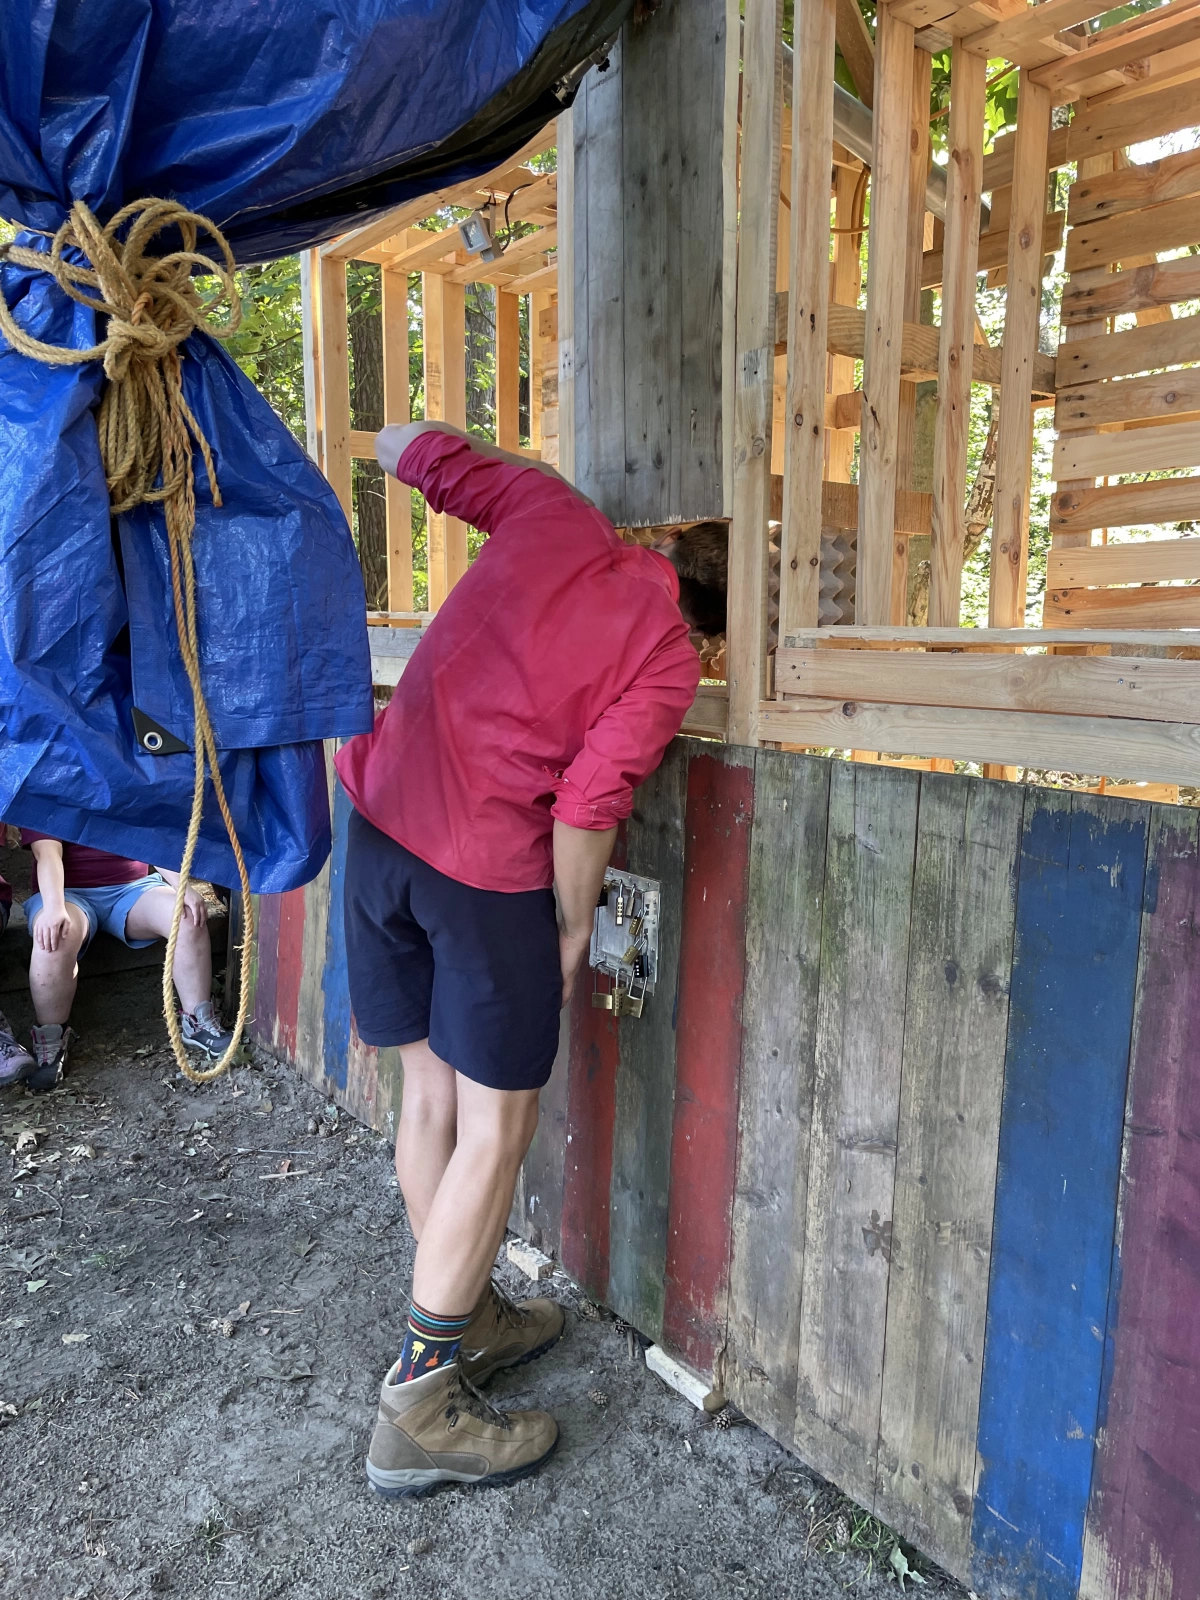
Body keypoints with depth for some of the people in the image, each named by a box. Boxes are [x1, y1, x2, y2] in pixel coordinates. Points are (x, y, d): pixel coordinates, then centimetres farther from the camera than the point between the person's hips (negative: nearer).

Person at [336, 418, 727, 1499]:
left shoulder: (554, 512, 5)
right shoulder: (667, 665, -8)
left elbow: (406, 448, 16)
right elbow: (585, 815, -13)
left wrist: (517, 466, 34)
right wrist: (575, 931, 3)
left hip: (380, 819, 7)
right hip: (489, 869, -7)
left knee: (432, 1092, 17)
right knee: (497, 1127, 8)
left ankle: (466, 1320, 38)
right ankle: (419, 1409, 19)